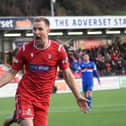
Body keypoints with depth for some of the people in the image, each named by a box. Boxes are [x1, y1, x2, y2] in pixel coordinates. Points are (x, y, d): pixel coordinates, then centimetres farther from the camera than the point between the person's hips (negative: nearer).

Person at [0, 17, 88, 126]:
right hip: (24, 95, -1)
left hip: (43, 99, 1)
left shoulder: (58, 49, -4)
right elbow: (12, 72, 6)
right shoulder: (25, 49, -3)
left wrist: (78, 97, 5)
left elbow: (67, 74, 6)